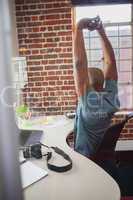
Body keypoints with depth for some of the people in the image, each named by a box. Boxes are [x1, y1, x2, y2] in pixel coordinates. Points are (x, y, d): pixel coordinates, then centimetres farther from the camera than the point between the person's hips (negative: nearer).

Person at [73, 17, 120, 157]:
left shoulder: (87, 99, -30)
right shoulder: (111, 96, -16)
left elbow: (79, 63, -37)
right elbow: (110, 62, -13)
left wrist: (78, 28, -32)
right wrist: (101, 31, -13)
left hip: (86, 159, -5)